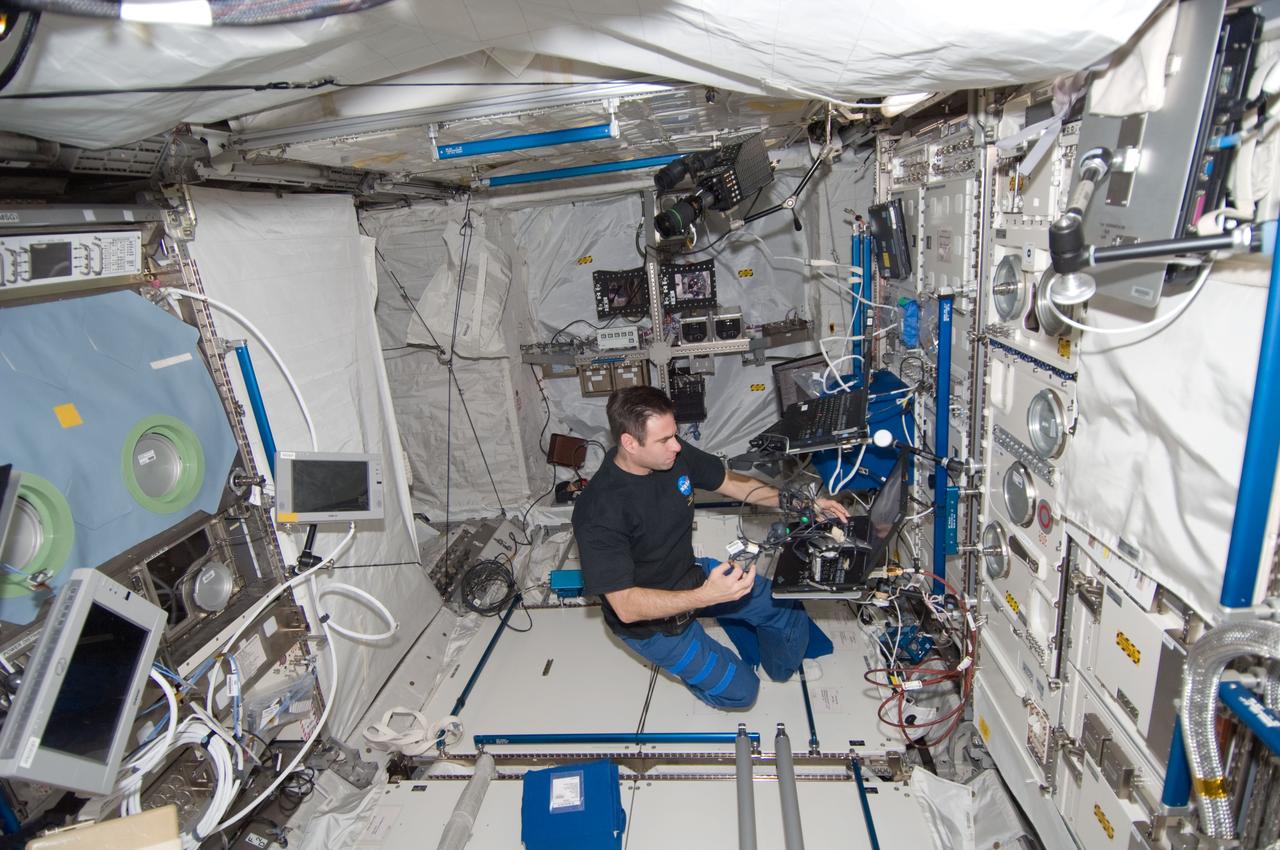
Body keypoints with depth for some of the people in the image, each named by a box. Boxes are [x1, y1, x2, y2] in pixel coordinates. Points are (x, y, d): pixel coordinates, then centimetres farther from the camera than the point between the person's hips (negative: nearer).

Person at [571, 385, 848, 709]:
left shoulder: (675, 454, -16)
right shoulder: (598, 512, -34)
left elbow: (730, 482, 2)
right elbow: (625, 606, -33)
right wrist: (705, 596, -45)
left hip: (692, 574, 6)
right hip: (648, 617, -6)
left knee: (787, 608, 5)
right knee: (739, 689, -5)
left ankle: (782, 671, 36)